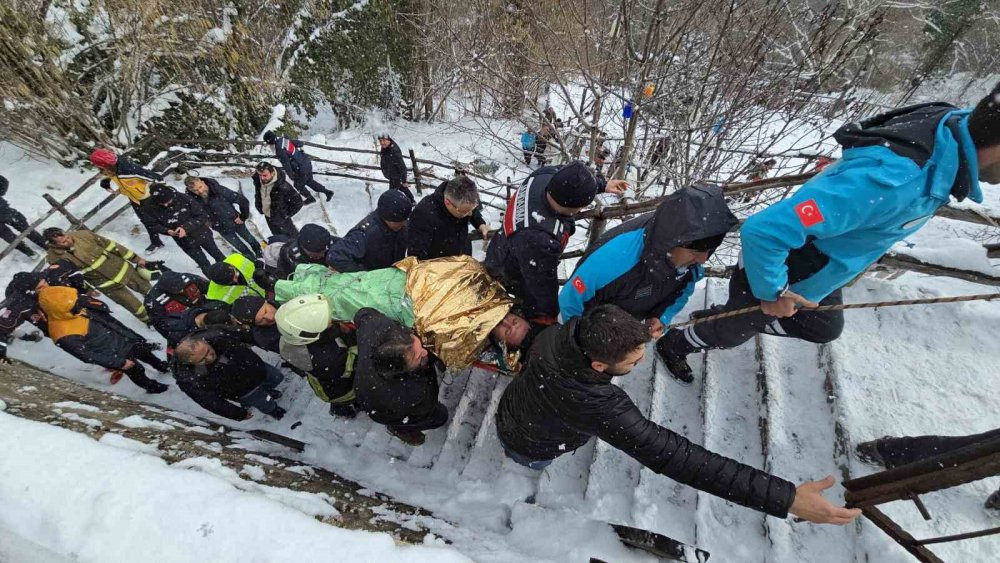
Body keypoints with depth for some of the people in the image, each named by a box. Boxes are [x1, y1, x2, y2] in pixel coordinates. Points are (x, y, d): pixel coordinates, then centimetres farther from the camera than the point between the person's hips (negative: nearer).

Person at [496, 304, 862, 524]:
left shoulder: (563, 331, -28)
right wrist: (787, 498, -47)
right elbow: (673, 456, -48)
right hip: (526, 450, -6)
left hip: (508, 410, 6)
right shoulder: (596, 405, -48)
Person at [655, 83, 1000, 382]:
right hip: (775, 275, -8)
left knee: (824, 329, 30)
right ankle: (674, 345, 46)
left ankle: (719, 320, 42)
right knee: (731, 333, 18)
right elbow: (762, 231, -42)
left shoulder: (956, 127, -12)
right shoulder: (889, 180, -41)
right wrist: (774, 294, -26)